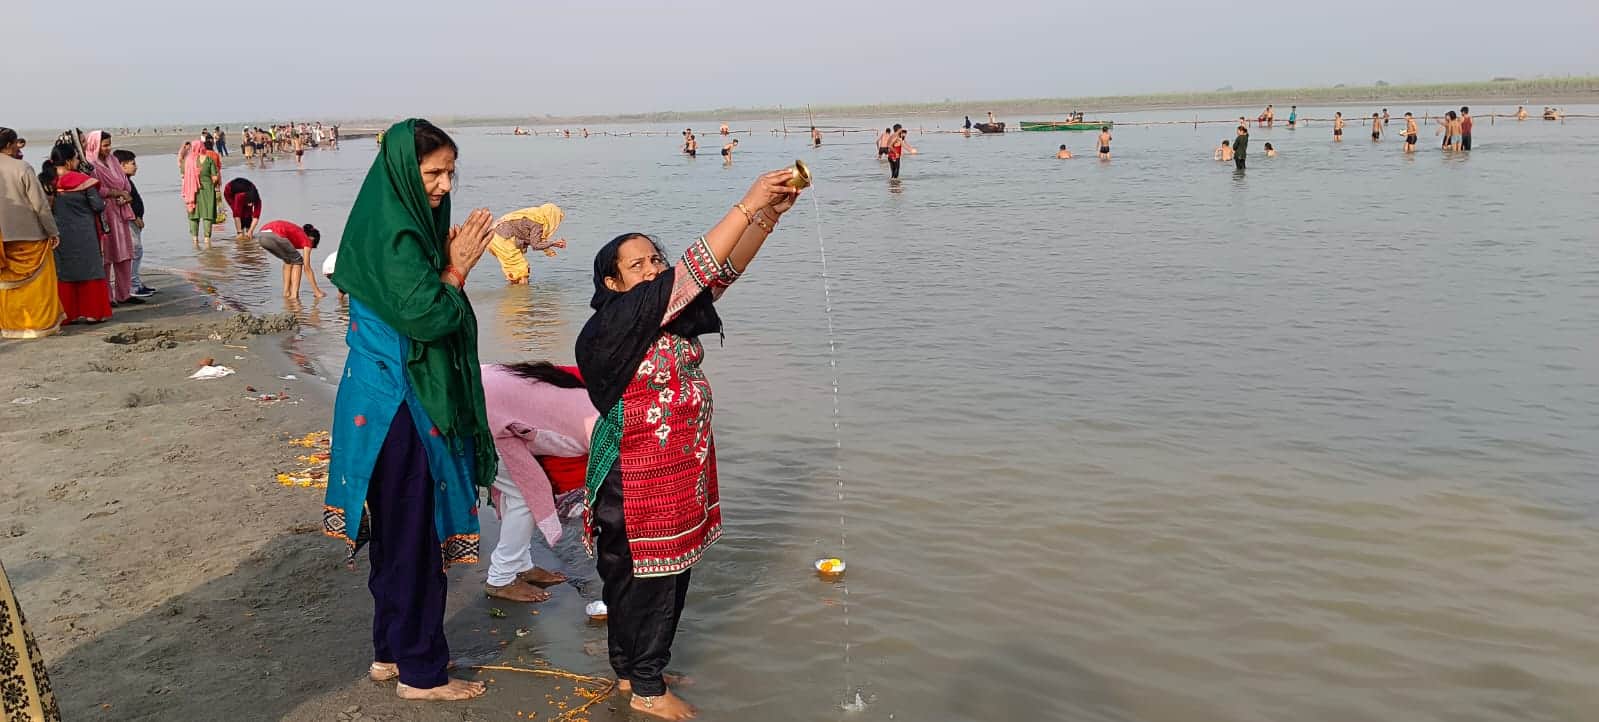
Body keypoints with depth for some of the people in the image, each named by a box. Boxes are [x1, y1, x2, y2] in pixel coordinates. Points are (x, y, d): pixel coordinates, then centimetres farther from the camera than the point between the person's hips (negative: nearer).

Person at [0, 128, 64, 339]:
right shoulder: (22, 169, -12)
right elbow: (40, 204, -12)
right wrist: (53, 232, -5)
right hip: (29, 235, -5)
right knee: (38, 282, 6)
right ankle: (42, 323, 8)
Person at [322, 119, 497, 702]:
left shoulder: (395, 222, 11)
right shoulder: (395, 236, -19)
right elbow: (425, 315, -24)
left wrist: (451, 262, 4)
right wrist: (458, 267, -11)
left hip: (389, 396, 10)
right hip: (400, 407, -10)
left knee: (397, 531, 18)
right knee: (416, 534, 0)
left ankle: (391, 652, 31)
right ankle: (420, 672, 13)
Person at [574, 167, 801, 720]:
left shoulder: (670, 313, 5)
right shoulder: (611, 326, -19)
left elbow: (721, 272, -3)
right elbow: (689, 274, -28)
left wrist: (768, 214, -18)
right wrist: (746, 206, -29)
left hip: (681, 475, 8)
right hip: (634, 482, -8)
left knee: (671, 573, 16)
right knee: (642, 576, 5)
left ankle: (629, 670, 33)